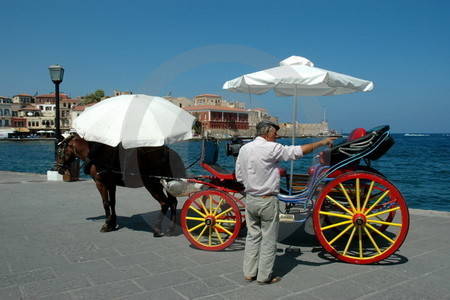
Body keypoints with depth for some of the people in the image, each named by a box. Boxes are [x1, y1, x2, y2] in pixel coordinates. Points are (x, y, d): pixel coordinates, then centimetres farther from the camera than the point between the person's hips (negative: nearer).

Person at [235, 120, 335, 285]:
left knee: (252, 236, 16)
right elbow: (299, 151, -11)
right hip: (267, 201, -6)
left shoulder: (244, 149, 4)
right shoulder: (272, 148, -14)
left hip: (250, 199, 6)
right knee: (268, 239, 6)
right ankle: (264, 276, 16)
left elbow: (239, 176, 8)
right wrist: (322, 142, -1)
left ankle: (249, 273, 23)